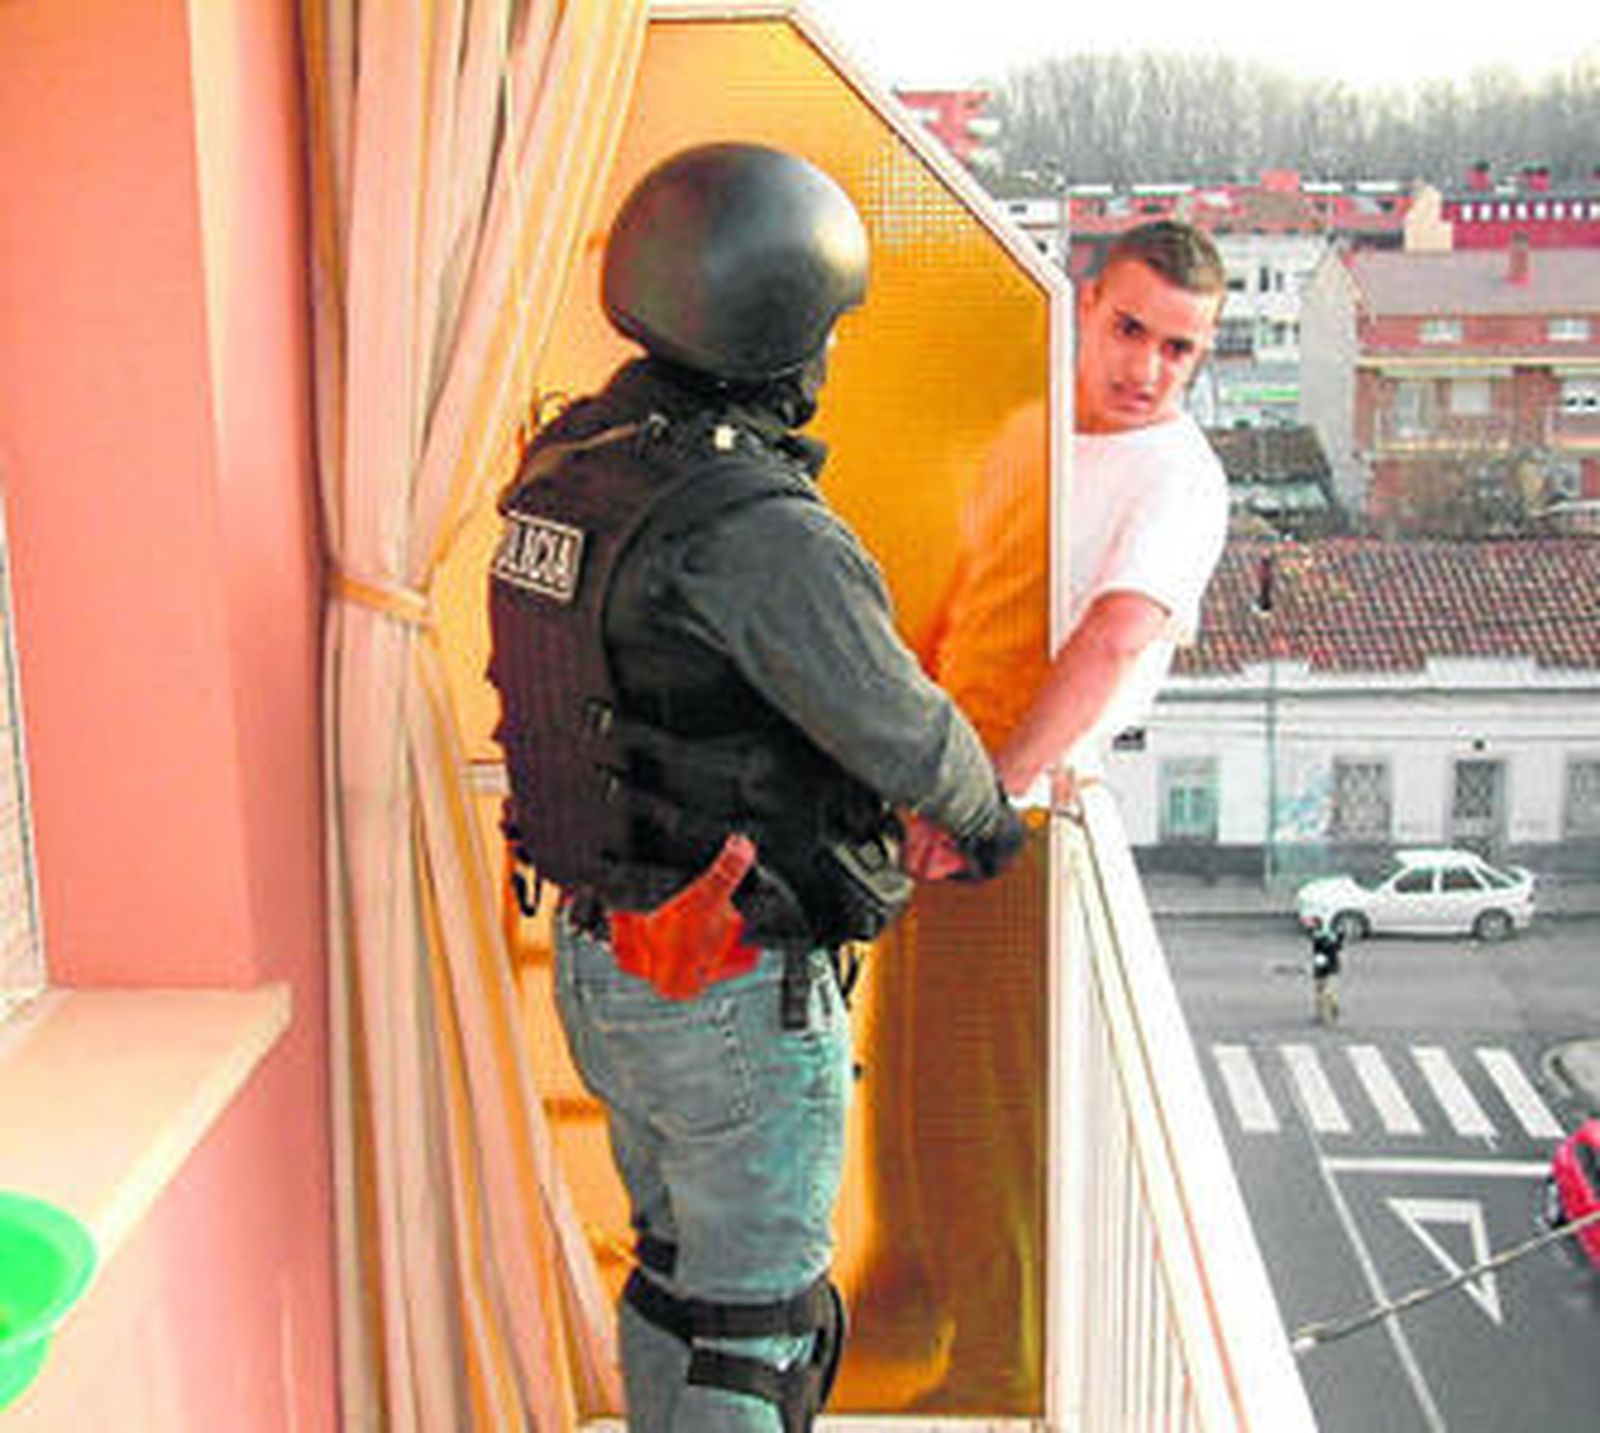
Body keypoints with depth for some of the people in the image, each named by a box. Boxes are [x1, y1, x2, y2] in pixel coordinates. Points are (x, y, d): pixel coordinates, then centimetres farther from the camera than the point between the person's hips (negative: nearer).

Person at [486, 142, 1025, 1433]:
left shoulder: (567, 470, 0)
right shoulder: (764, 536, -26)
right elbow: (907, 738, -16)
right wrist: (989, 812, 6)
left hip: (597, 962, 8)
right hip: (736, 1004, -8)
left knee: (680, 1262, 25)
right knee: (753, 1325, 9)